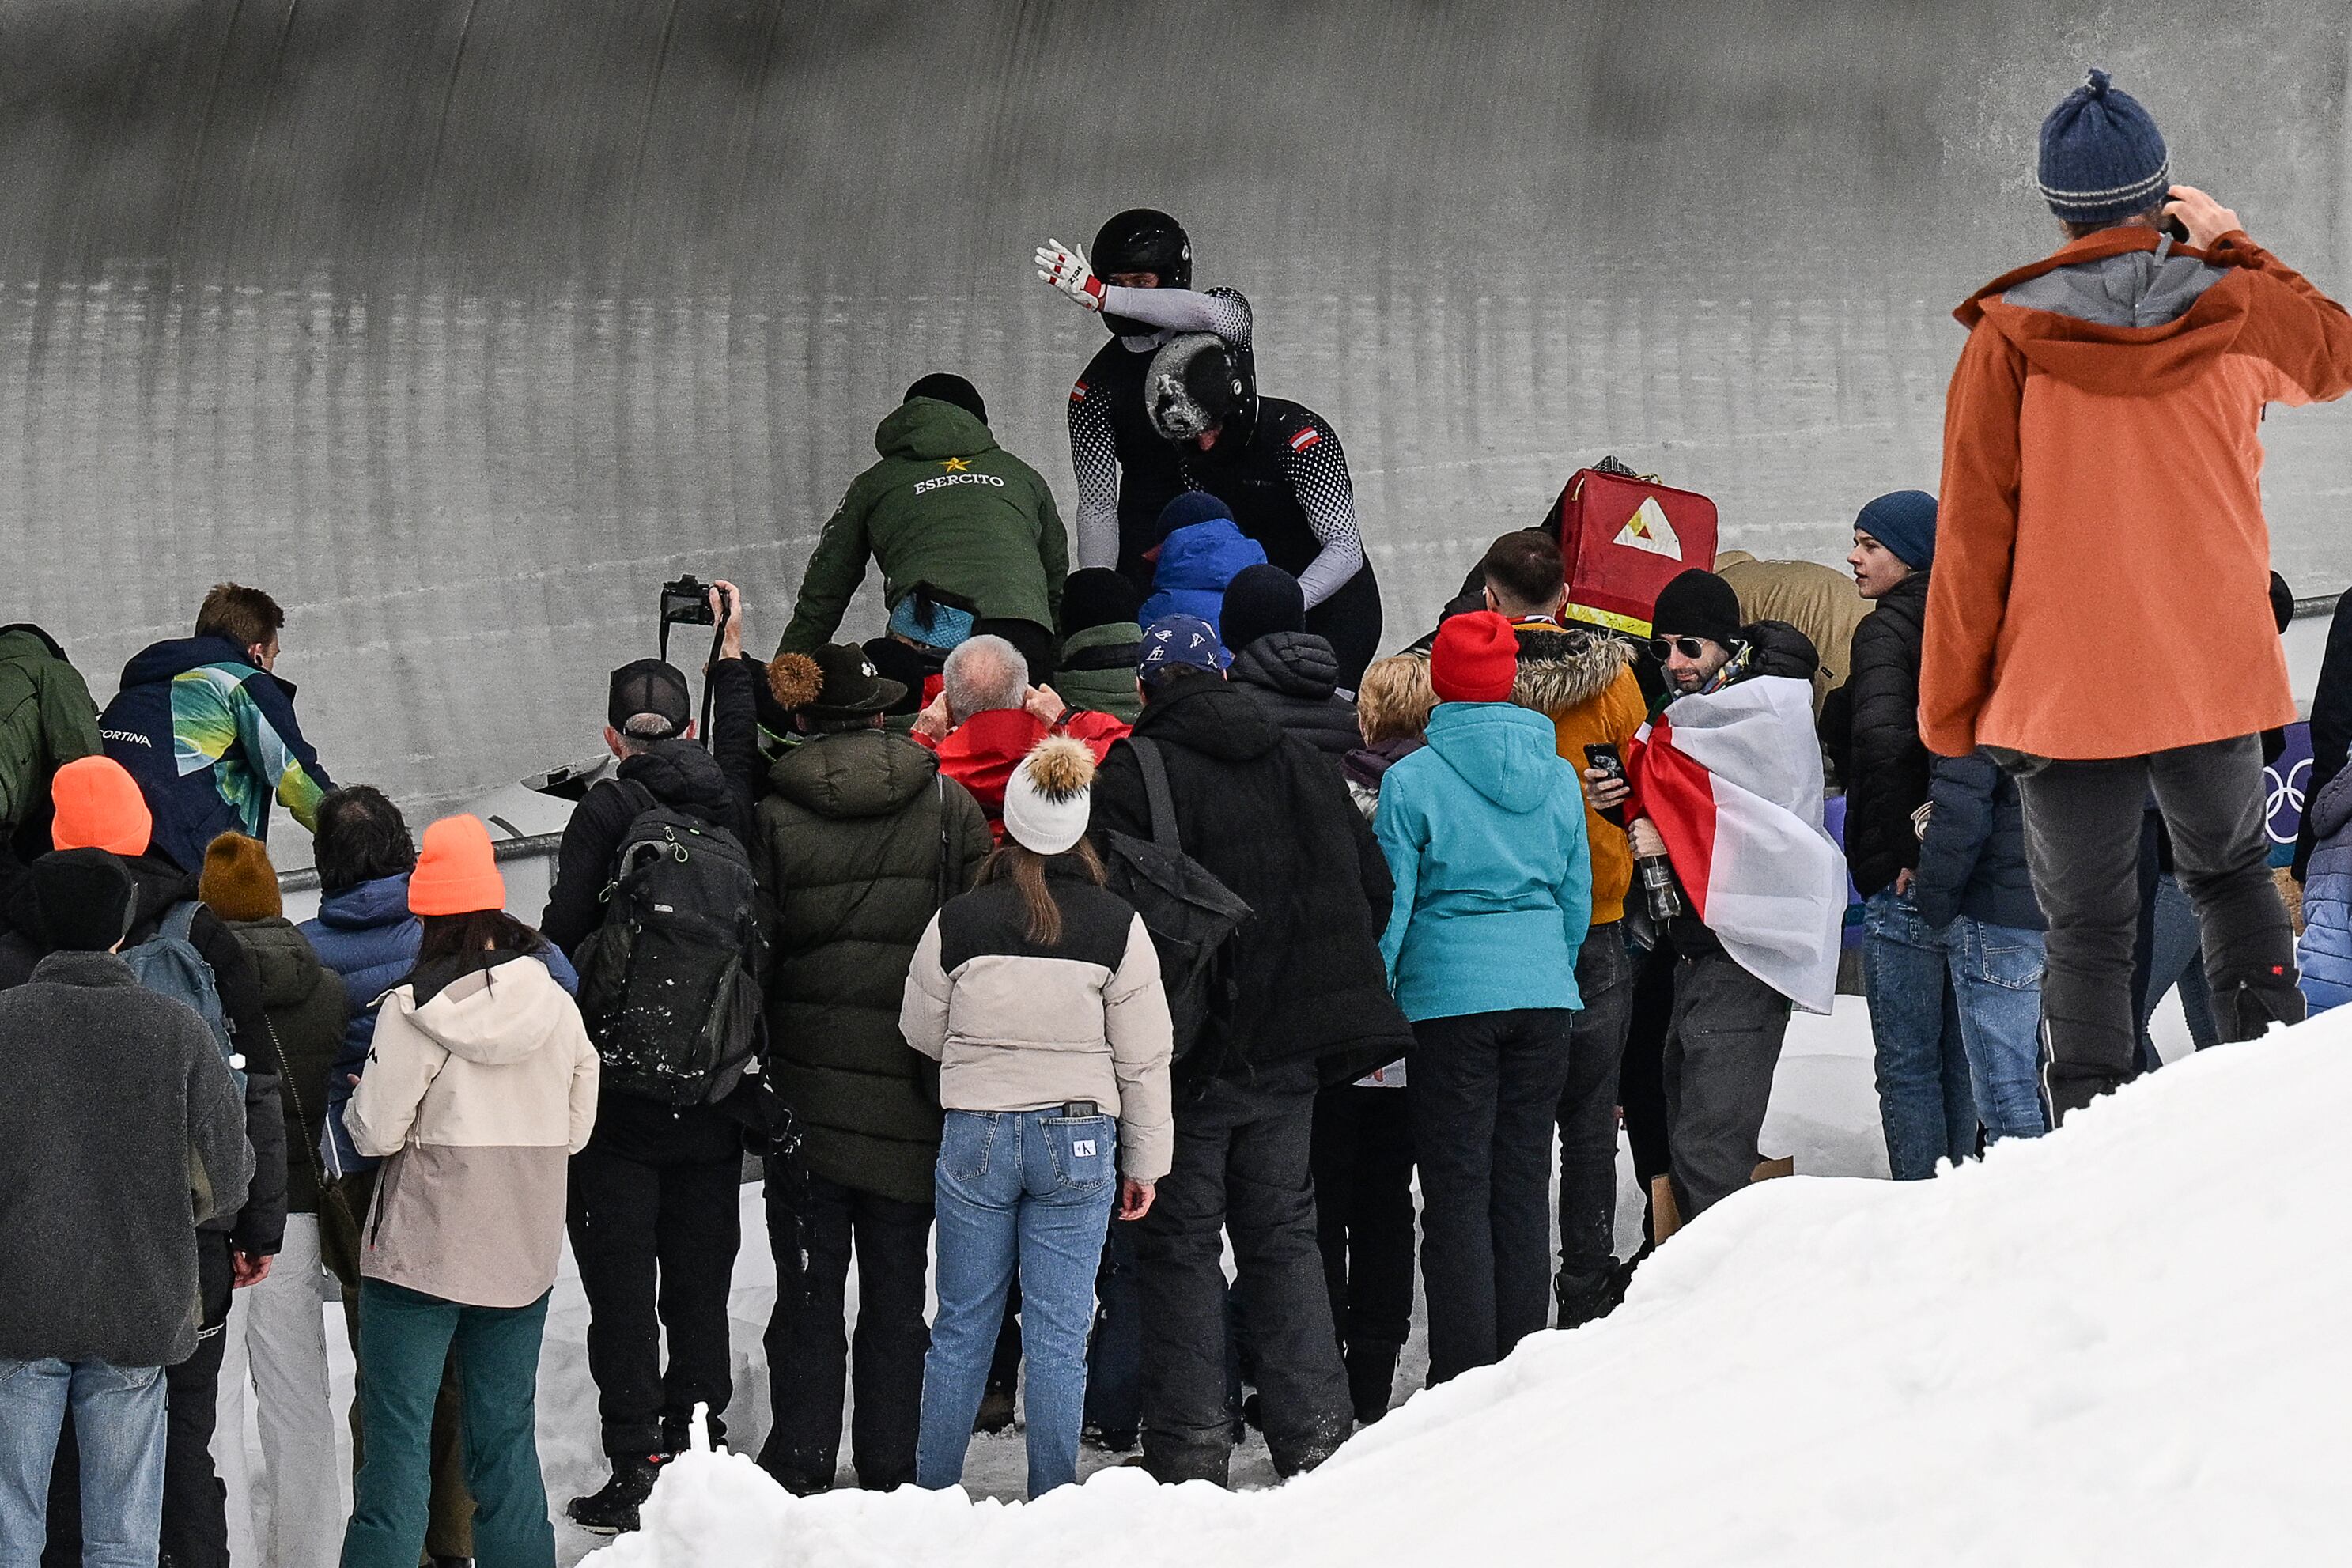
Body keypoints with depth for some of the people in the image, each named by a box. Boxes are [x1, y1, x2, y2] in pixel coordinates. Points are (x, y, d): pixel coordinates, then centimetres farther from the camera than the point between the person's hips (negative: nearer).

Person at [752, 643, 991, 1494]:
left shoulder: (774, 816, -7)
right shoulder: (946, 803, -3)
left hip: (806, 1081, -1)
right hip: (912, 1090, 1)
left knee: (809, 1286, 7)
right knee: (897, 1288, 9)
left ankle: (800, 1465, 7)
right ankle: (892, 1469, 11)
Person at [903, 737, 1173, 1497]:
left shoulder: (957, 921, -7)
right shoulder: (1118, 928, -6)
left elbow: (921, 1032, 6)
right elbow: (1146, 1060, -1)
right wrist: (1144, 1163, 9)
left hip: (976, 1135, 0)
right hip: (1079, 1143, 0)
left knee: (962, 1327, 10)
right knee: (1059, 1334, 3)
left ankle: (929, 1493, 15)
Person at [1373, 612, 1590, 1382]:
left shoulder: (1412, 780, -7)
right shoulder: (1558, 776, 5)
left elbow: (1391, 905, -5)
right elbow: (1578, 897, 12)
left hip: (1450, 994, -4)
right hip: (1543, 996, 4)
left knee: (1456, 1189, 0)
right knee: (1525, 1183, 9)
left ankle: (1462, 1376, -2)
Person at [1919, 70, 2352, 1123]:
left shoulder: (2010, 338, -8)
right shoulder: (2236, 314, -2)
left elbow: (1972, 535, -5)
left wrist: (1949, 705, 4)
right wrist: (2228, 246, 24)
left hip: (2062, 683, -2)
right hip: (2214, 672, 2)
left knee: (2086, 937, 4)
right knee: (2232, 874, 24)